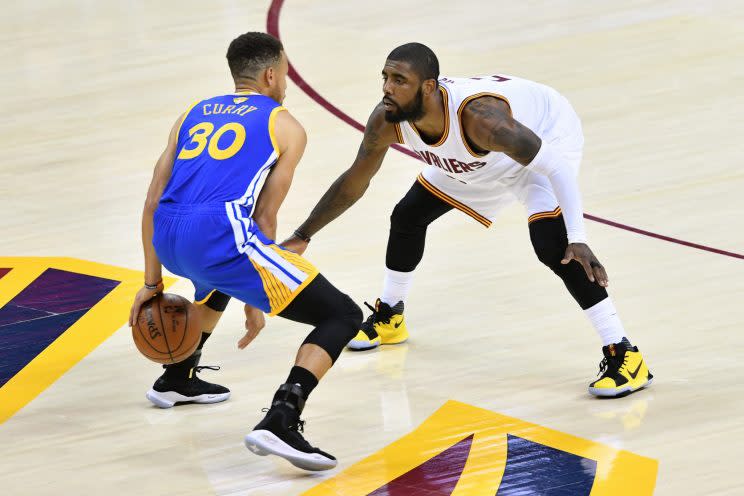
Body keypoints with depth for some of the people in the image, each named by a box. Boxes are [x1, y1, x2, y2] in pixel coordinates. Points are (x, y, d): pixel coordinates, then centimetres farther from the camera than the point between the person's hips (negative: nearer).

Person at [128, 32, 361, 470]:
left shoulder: (194, 115, 26)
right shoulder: (286, 127, 12)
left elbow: (154, 202, 21)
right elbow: (265, 218, 8)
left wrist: (152, 282, 28)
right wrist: (257, 302, 15)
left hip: (169, 240, 7)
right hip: (220, 233, -7)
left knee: (217, 281, 44)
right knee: (344, 316, -2)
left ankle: (177, 379, 51)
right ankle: (281, 421, -21)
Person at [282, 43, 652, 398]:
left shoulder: (478, 116, -44)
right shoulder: (386, 121, -25)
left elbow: (555, 166, -40)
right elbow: (354, 182, -6)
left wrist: (578, 240, -49)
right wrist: (302, 236, -1)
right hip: (474, 158, 7)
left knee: (552, 246, -27)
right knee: (408, 216, 14)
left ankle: (623, 355, -20)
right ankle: (388, 317, 41)